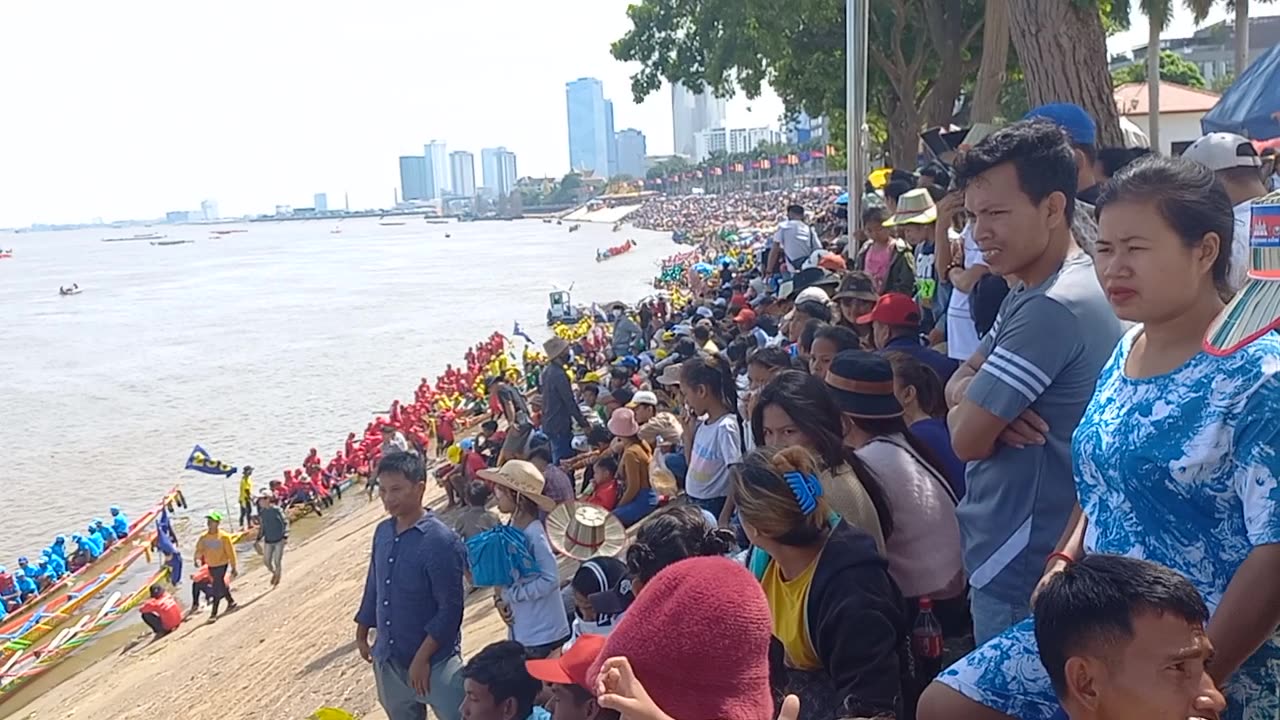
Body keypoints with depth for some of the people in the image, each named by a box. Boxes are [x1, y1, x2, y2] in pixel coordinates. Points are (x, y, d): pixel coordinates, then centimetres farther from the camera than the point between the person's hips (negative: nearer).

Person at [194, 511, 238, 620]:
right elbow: (199, 549, 2)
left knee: (217, 589, -6)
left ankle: (214, 613, 2)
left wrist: (233, 568, -9)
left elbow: (231, 552, -12)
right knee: (221, 586, 19)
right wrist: (197, 559, -19)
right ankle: (231, 602, 39)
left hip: (221, 565, -5)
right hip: (211, 566, 6)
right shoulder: (204, 537, -4)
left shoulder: (224, 536, -17)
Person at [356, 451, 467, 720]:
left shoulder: (440, 541, -20)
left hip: (435, 661, -7)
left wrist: (422, 657, -19)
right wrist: (362, 633, 20)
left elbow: (451, 609, -20)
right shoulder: (382, 532, 2)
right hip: (387, 658, 7)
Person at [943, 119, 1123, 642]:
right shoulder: (1031, 291, 8)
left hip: (1021, 576, -10)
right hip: (1008, 556, 10)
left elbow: (968, 439, -23)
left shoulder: (1052, 308, -25)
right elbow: (960, 381, 10)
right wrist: (979, 403, -12)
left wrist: (967, 408, -1)